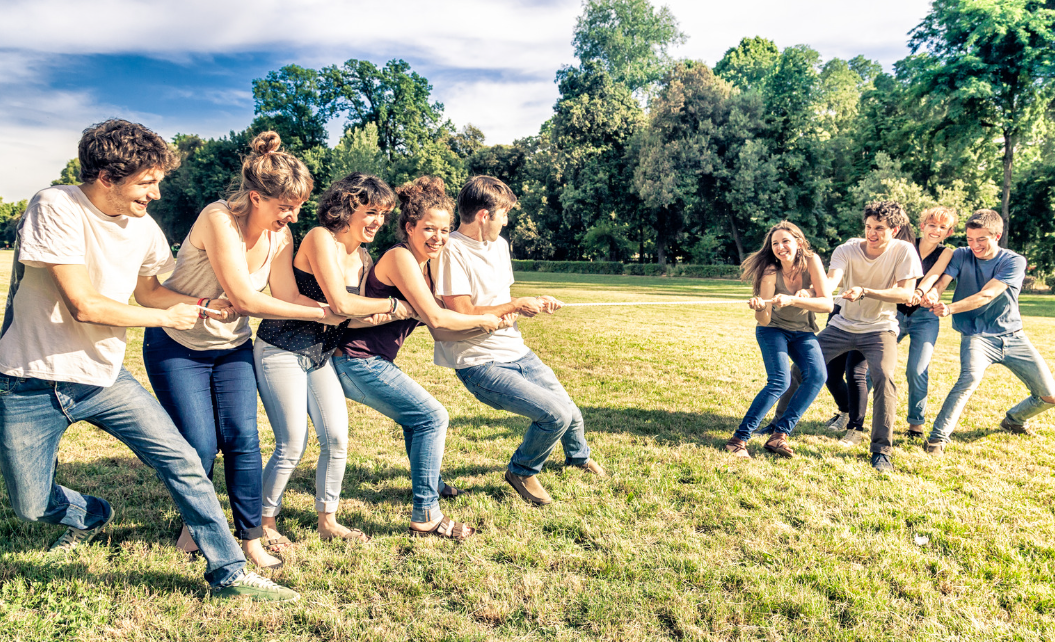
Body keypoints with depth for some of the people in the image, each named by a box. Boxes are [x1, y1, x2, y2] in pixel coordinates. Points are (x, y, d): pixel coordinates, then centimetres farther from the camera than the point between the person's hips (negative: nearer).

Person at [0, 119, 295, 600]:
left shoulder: (144, 229, 1)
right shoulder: (56, 208, -19)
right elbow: (83, 305, -23)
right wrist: (167, 317, -12)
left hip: (104, 378, 4)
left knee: (183, 463, -7)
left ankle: (228, 572, 4)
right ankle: (88, 515, 45)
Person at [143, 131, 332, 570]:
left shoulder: (280, 235, -8)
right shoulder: (219, 219, -28)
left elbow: (287, 295, -6)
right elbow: (245, 300, -31)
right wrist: (319, 313, -29)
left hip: (232, 347, 5)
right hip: (177, 346, -4)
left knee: (243, 438, -5)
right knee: (200, 446, -7)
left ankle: (251, 539, 9)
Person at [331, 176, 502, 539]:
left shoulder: (425, 267, 12)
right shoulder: (400, 257, -16)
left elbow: (439, 331, 10)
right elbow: (436, 319, -22)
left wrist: (493, 322, 5)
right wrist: (482, 321, -8)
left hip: (374, 362, 10)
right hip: (359, 362, -10)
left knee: (416, 416, 26)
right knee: (432, 416, -10)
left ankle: (431, 483, 49)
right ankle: (426, 516, -3)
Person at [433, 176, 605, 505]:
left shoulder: (499, 244, 11)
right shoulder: (452, 251, -18)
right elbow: (462, 316, -24)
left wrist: (534, 303, 2)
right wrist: (515, 306, -14)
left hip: (518, 352, 8)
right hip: (480, 364, -8)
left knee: (571, 414, 12)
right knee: (555, 414, -20)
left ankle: (579, 456, 48)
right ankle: (522, 471, 9)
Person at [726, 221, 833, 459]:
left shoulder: (811, 261, -18)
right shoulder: (771, 272, -23)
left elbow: (827, 303, -26)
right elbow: (764, 321, -26)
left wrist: (792, 300, -40)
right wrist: (760, 308, -49)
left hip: (803, 332, 3)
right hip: (774, 330, -3)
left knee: (817, 375, -22)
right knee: (780, 381, -23)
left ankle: (779, 434, -16)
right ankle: (740, 438, -18)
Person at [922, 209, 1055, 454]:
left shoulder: (1014, 262, -7)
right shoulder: (961, 256, -2)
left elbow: (986, 295, -22)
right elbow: (940, 283, -17)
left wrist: (949, 309, -37)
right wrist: (930, 295, -42)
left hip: (1013, 336, 2)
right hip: (976, 336, -2)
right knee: (971, 376, -34)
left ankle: (1014, 420, 35)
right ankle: (937, 438, -30)